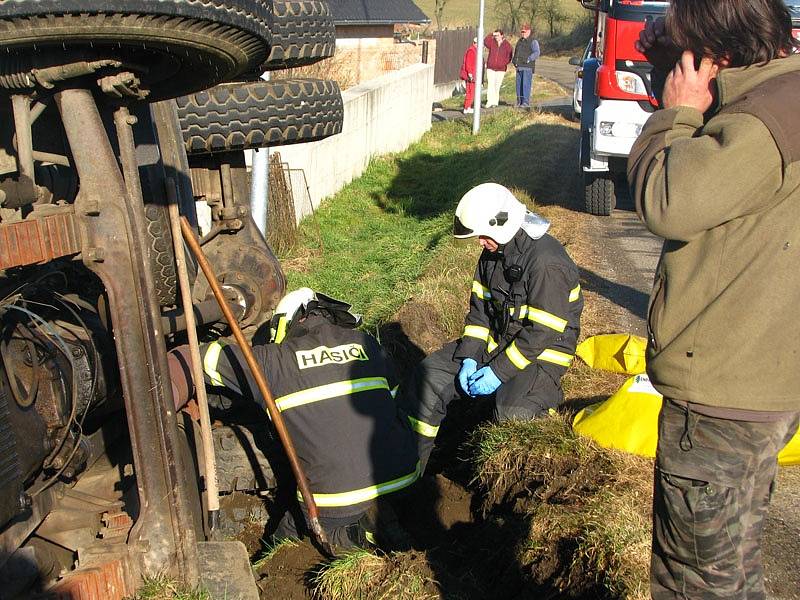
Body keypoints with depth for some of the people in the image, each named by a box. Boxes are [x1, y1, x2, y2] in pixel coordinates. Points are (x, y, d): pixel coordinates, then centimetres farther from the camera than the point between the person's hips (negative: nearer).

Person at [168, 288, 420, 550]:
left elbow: (206, 357, 9)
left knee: (286, 534, 25)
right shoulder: (365, 343, 13)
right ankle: (375, 514, 10)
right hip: (401, 475, 4)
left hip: (339, 490, -3)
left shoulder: (273, 361, 5)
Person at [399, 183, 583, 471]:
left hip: (543, 352, -8)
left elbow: (543, 331, -24)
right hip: (498, 338, 8)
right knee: (430, 373, -2)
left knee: (513, 413, -34)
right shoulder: (493, 253, 3)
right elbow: (480, 307, 7)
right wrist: (470, 359, -6)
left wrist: (498, 371, -22)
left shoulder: (546, 263, -24)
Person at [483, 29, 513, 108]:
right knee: (490, 84, -12)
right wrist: (491, 35, -14)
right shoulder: (492, 43, 4)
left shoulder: (507, 45, 1)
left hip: (501, 69, 0)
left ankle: (496, 101, 14)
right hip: (490, 68, 0)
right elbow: (485, 42, -14)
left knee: (497, 86, 5)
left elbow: (509, 56, 4)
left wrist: (504, 63, -7)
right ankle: (490, 101, -17)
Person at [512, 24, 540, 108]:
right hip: (519, 67, 7)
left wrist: (528, 59, -20)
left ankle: (526, 102, -12)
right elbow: (516, 52, 31)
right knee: (519, 85, 6)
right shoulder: (520, 41, 21)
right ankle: (519, 102, 12)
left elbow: (537, 53, -13)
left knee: (526, 84, -11)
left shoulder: (533, 42, -2)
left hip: (528, 67, -7)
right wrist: (514, 60, 13)